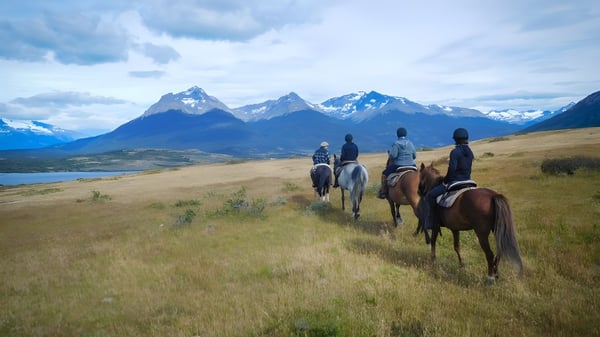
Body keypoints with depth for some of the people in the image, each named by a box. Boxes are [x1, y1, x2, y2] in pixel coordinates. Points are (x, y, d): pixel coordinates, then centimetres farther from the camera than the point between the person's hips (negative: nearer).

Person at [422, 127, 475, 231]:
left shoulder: (455, 152, -16)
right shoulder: (470, 152, 9)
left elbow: (452, 169, -20)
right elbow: (467, 168, 14)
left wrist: (445, 181, -6)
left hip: (455, 182, -8)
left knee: (431, 195, -2)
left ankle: (431, 223, -4)